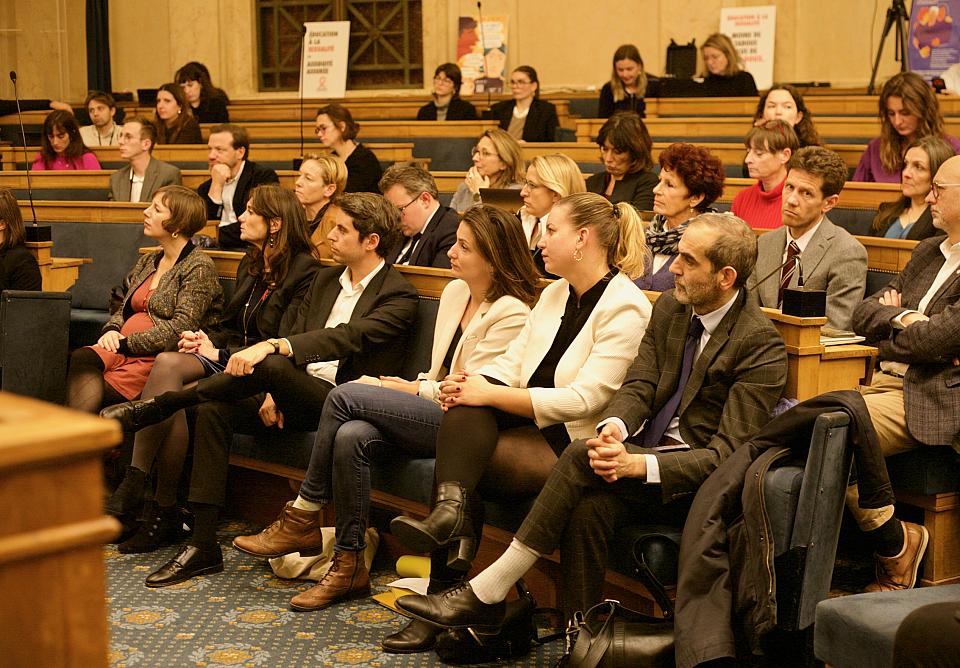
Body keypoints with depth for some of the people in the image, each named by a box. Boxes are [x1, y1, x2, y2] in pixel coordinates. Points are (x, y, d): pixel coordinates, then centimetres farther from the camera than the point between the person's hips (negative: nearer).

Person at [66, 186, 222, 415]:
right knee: (79, 359, -27)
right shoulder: (147, 262, 22)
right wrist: (111, 331, 1)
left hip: (159, 356, -6)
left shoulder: (199, 267, -3)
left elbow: (182, 327, -12)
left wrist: (126, 343, -12)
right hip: (124, 349, 6)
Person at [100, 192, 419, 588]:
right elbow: (294, 336, 15)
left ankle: (152, 408, -18)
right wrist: (272, 392, -5)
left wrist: (272, 346, -34)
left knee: (269, 365, -34)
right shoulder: (325, 280, 19)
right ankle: (202, 546, -17)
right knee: (214, 410, -18)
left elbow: (347, 337, -22)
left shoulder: (398, 296, -5)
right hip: (295, 396, 7)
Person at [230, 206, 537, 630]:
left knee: (345, 396, -20)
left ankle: (303, 520, -7)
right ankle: (349, 564, -14)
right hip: (433, 417, 7)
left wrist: (412, 389, -3)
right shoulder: (454, 292, 15)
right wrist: (412, 388, 0)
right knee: (350, 436, -24)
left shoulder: (511, 314, -10)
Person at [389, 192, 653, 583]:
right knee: (465, 405, -24)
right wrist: (472, 383, -11)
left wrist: (489, 394, -20)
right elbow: (512, 362, 13)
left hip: (575, 441, -7)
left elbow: (583, 399, -20)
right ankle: (451, 509, -39)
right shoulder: (555, 293, 16)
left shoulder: (626, 309, -12)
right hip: (531, 421, 7)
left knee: (461, 452, -25)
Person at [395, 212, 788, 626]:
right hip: (646, 450, 6)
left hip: (697, 479, -6)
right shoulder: (669, 308, 11)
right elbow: (638, 387, 5)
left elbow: (727, 456, -18)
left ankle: (485, 593, -23)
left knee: (583, 456, -28)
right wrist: (613, 429, -20)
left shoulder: (762, 344, -12)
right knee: (590, 508, -29)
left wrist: (639, 465, -31)